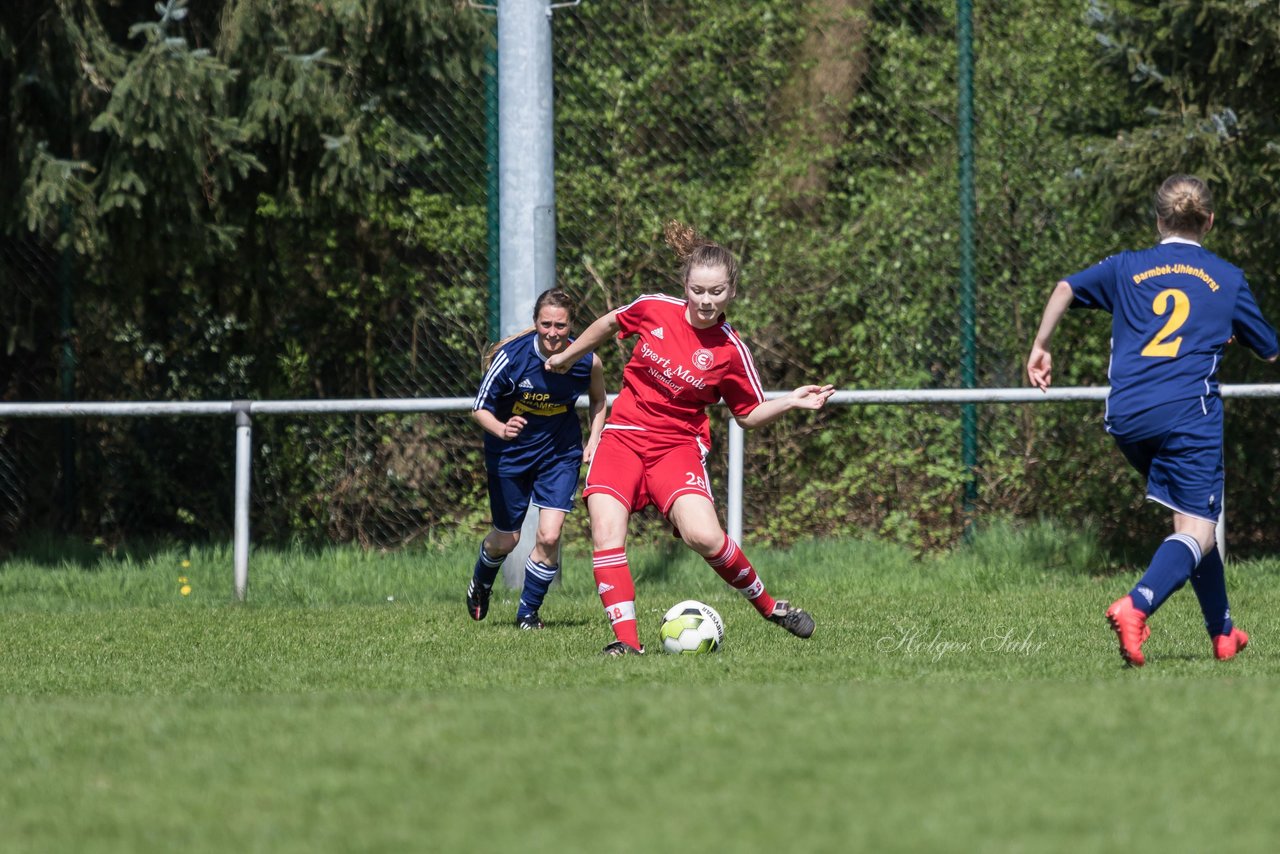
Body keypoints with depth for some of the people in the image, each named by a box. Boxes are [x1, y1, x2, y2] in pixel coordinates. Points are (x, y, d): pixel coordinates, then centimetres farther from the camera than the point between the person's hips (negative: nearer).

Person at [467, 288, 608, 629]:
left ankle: (528, 610, 10)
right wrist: (501, 429, -35)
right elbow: (480, 407, -16)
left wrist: (593, 441, -6)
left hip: (561, 452, 1)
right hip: (510, 452, -1)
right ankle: (481, 582, 47)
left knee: (549, 536, -14)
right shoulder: (511, 357, -24)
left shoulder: (586, 360, -16)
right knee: (507, 539, 11)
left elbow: (598, 400, 6)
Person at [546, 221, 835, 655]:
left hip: (678, 444, -2)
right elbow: (609, 323, 17)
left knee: (703, 536, -23)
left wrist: (790, 403, -14)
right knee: (606, 531, -19)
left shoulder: (730, 351, -9)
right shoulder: (654, 309, -5)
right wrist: (567, 356, 28)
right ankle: (627, 639, -17)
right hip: (623, 436, 2)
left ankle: (766, 604, 2)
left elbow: (749, 414, 3)